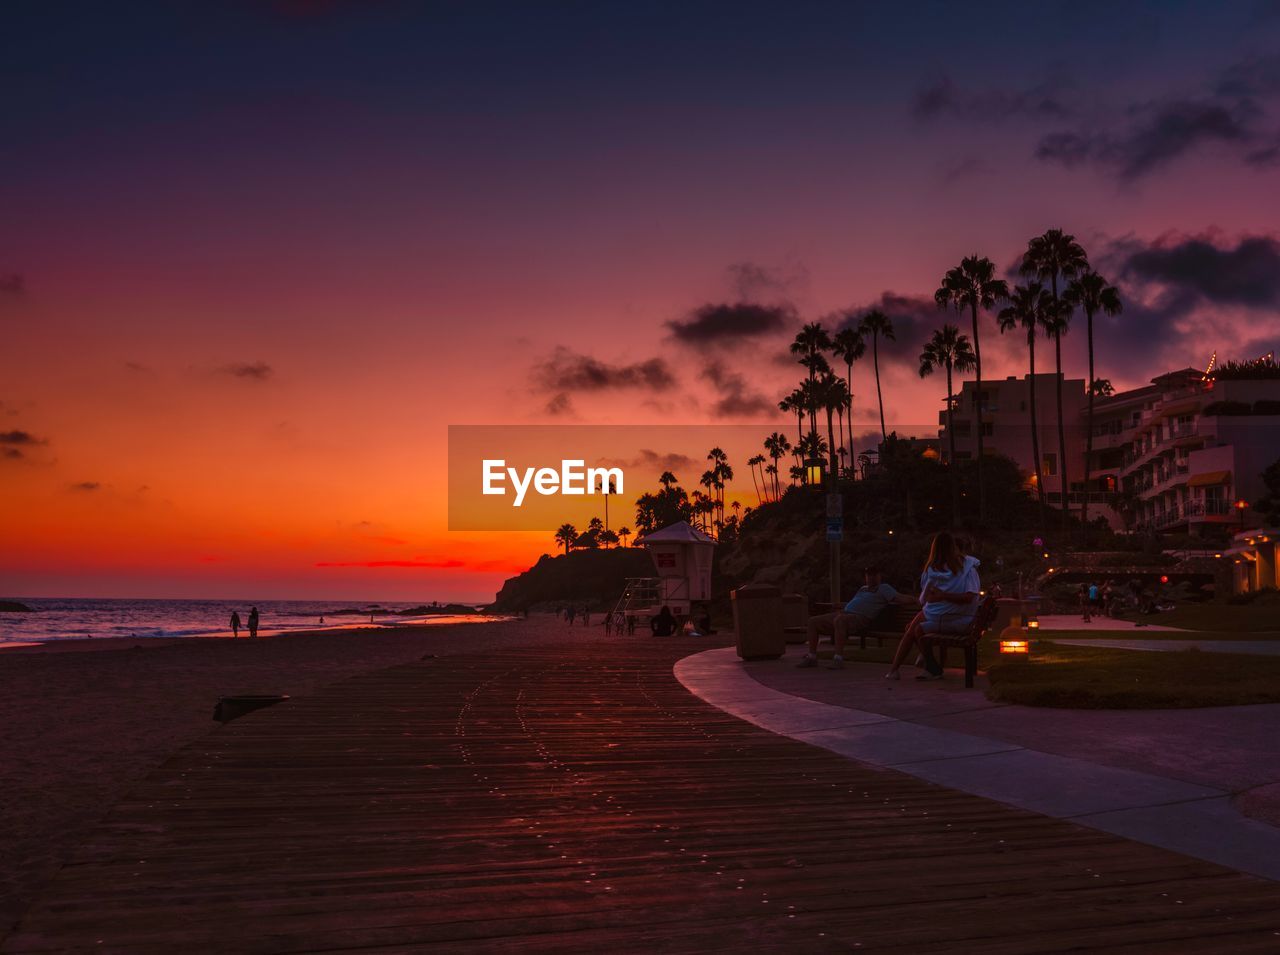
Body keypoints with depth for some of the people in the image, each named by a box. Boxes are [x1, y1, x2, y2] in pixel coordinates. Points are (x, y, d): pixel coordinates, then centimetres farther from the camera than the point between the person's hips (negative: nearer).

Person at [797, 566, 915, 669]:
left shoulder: (883, 588, 11)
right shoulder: (863, 589, 32)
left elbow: (900, 597, -1)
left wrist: (916, 600, -14)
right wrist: (842, 610, 18)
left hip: (861, 618, -8)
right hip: (845, 614, 8)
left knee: (839, 620, -41)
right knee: (813, 621, 1)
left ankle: (839, 658, -40)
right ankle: (812, 657, 2)